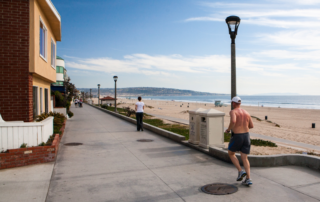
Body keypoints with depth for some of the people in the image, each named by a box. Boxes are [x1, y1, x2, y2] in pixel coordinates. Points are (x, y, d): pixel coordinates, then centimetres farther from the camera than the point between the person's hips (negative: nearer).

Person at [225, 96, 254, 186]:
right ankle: (248, 179, 1)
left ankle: (241, 171, 6)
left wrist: (228, 129, -13)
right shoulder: (246, 112, 10)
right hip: (246, 136, 6)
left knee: (231, 154, 19)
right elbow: (251, 126, 13)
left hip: (236, 137, -5)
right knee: (245, 159, 10)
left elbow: (233, 121, -31)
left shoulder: (233, 111, -10)